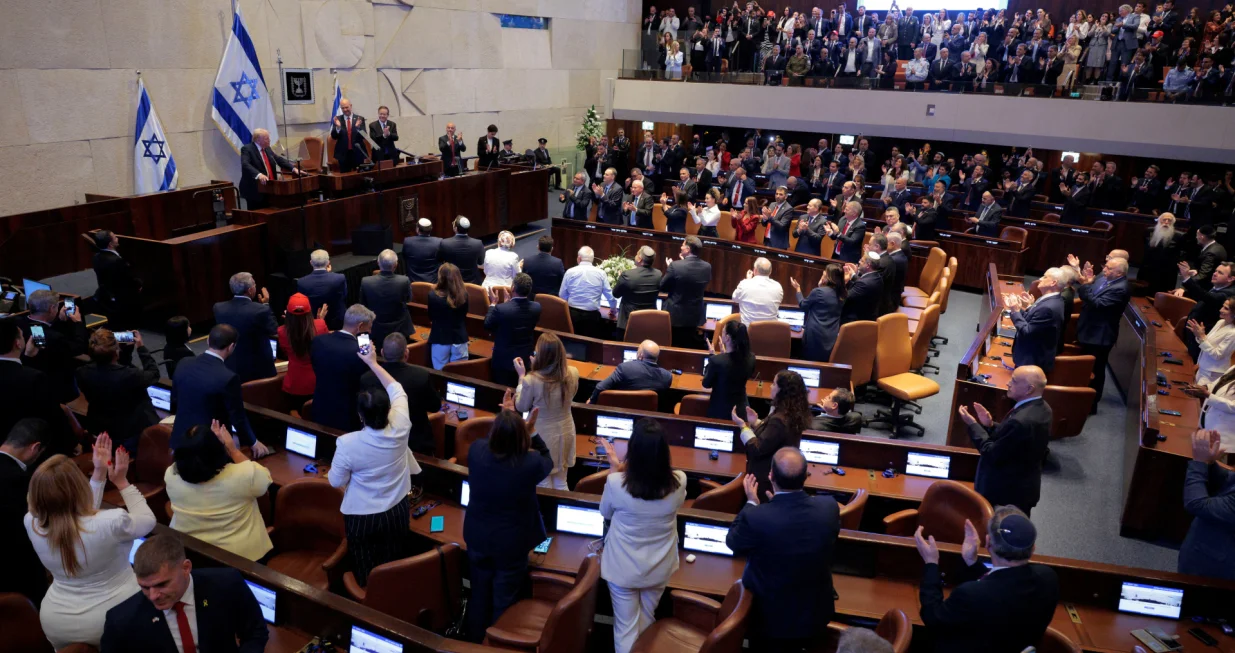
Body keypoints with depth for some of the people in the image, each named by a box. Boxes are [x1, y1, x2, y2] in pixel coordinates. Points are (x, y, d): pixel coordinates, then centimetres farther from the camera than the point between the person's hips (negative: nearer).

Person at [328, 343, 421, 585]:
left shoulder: (348, 443, -27)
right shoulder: (400, 428, -19)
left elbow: (336, 482, -10)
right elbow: (396, 390, 0)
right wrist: (373, 363, 9)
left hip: (363, 517, -3)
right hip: (397, 511, 3)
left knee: (367, 574, 18)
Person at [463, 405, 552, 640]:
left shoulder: (476, 451, -20)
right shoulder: (531, 462, -29)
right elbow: (548, 462, -3)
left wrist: (503, 416, 6)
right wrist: (532, 432, -4)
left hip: (477, 537, 4)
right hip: (512, 542, -3)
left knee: (479, 594, 24)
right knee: (503, 601, 16)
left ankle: (476, 640, 45)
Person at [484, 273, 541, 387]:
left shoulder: (501, 308, -25)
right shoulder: (536, 308, -13)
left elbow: (487, 326, -7)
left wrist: (493, 304, 6)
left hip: (504, 360, -4)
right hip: (526, 360, 4)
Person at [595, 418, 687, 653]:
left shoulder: (616, 483, -29)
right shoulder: (678, 482, -23)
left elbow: (606, 513, -5)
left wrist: (614, 469, 0)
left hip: (623, 568, -2)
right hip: (660, 567, 3)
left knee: (626, 629, 17)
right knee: (646, 623, 28)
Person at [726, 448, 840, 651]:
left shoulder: (756, 517, -35)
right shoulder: (829, 507, -22)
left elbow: (732, 542, -11)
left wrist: (751, 503, 1)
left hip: (770, 618, -2)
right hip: (816, 614, 3)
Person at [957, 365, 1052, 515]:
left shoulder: (1021, 420, -33)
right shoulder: (1041, 408, -2)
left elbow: (993, 454, -24)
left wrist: (973, 424, -17)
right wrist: (990, 425, -3)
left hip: (1005, 492, -9)